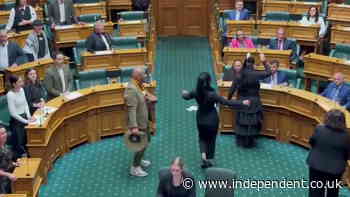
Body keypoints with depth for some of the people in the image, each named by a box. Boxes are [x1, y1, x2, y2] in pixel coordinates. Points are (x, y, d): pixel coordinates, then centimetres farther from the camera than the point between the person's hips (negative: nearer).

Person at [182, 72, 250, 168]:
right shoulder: (212, 94, -28)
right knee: (211, 139, 16)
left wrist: (184, 93, 33)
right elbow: (227, 102, -28)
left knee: (202, 138, 22)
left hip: (201, 119, 3)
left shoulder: (195, 92, -14)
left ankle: (203, 154, 0)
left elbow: (187, 97, 8)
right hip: (212, 119, -3)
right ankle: (208, 160, 24)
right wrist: (242, 103, -22)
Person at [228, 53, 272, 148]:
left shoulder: (238, 74, -7)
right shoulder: (255, 74, -16)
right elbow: (269, 72, -4)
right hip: (253, 102, -3)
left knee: (241, 121, 15)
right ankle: (249, 142, 18)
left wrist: (229, 99, 8)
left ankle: (240, 141, 25)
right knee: (252, 122, 10)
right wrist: (264, 62, 6)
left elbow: (232, 89, -4)